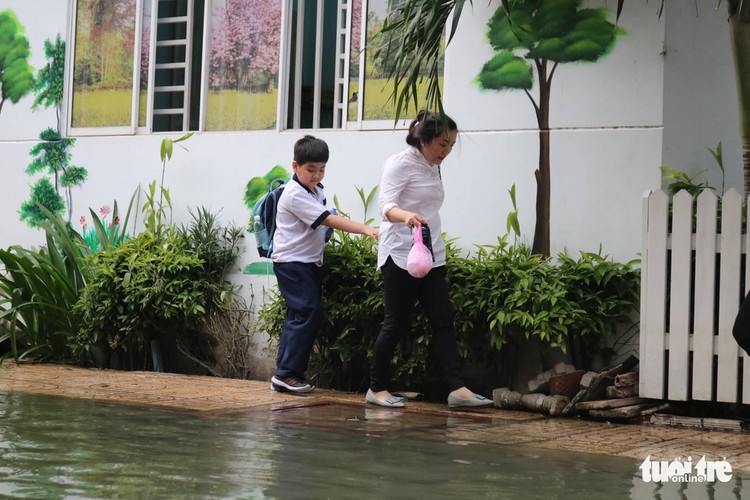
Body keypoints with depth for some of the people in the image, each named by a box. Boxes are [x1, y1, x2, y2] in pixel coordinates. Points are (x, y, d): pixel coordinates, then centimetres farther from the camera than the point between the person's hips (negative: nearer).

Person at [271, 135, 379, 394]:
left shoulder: (316, 189, 11)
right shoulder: (295, 195, -19)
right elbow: (328, 220, -28)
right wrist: (365, 229, -34)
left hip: (310, 262, 9)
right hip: (292, 263, -9)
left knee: (298, 315, 9)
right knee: (309, 312, -15)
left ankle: (285, 374, 14)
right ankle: (287, 373, -11)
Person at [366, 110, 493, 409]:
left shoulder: (433, 169, 16)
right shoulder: (400, 164, -8)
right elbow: (386, 205, -21)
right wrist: (406, 216, -42)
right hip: (400, 255, -8)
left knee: (443, 322, -1)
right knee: (397, 323, -2)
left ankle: (457, 389, -5)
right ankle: (377, 389, 10)